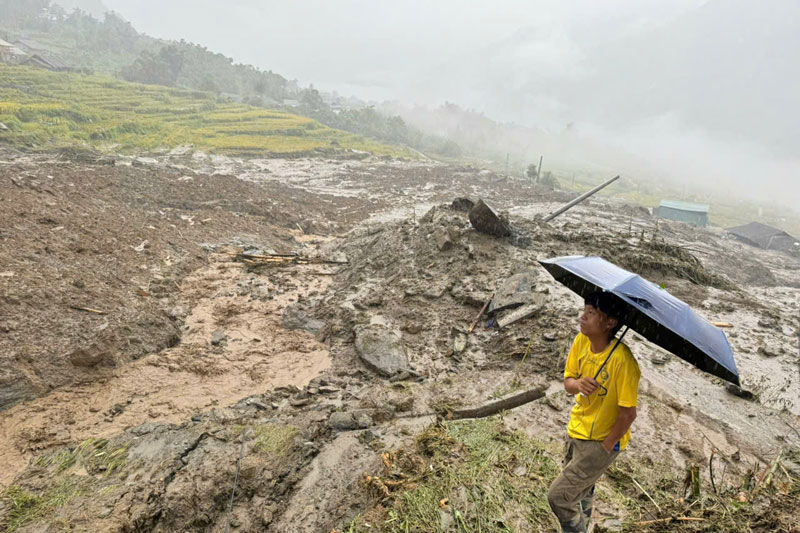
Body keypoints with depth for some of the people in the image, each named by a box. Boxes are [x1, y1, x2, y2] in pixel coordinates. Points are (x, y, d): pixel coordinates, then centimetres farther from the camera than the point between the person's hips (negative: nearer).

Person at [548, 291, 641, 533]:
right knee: (581, 493, 26)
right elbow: (568, 381, -2)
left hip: (601, 441, -6)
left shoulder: (622, 360, -30)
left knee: (558, 496, -3)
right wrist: (578, 384, -26)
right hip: (576, 430, 6)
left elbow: (628, 413, -22)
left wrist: (605, 447, -13)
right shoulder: (581, 341, -11)